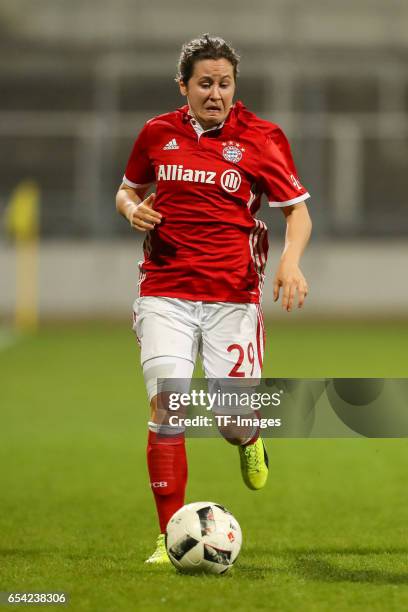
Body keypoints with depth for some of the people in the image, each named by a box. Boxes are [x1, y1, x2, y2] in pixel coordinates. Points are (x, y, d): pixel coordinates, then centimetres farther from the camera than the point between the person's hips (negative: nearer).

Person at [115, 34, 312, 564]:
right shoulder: (157, 134, 7)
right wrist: (132, 208, 0)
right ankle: (171, 536, -4)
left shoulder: (260, 138, 0)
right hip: (166, 293, 1)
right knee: (167, 406, -12)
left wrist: (291, 260, -15)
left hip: (233, 294, -1)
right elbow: (129, 188, 24)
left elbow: (298, 208, 3)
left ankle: (249, 442, 36)